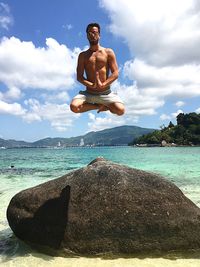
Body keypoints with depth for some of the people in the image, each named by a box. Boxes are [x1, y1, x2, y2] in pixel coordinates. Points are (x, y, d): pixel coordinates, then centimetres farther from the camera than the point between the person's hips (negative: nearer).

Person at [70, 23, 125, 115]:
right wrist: (92, 85, -17)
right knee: (74, 106, -29)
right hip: (89, 93, 1)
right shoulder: (83, 55, 11)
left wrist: (103, 85, -16)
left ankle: (105, 105, 7)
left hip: (106, 93, -1)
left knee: (120, 110, -28)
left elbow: (115, 73, 1)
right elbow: (79, 77, 3)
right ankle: (100, 106, -2)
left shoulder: (108, 52, 9)